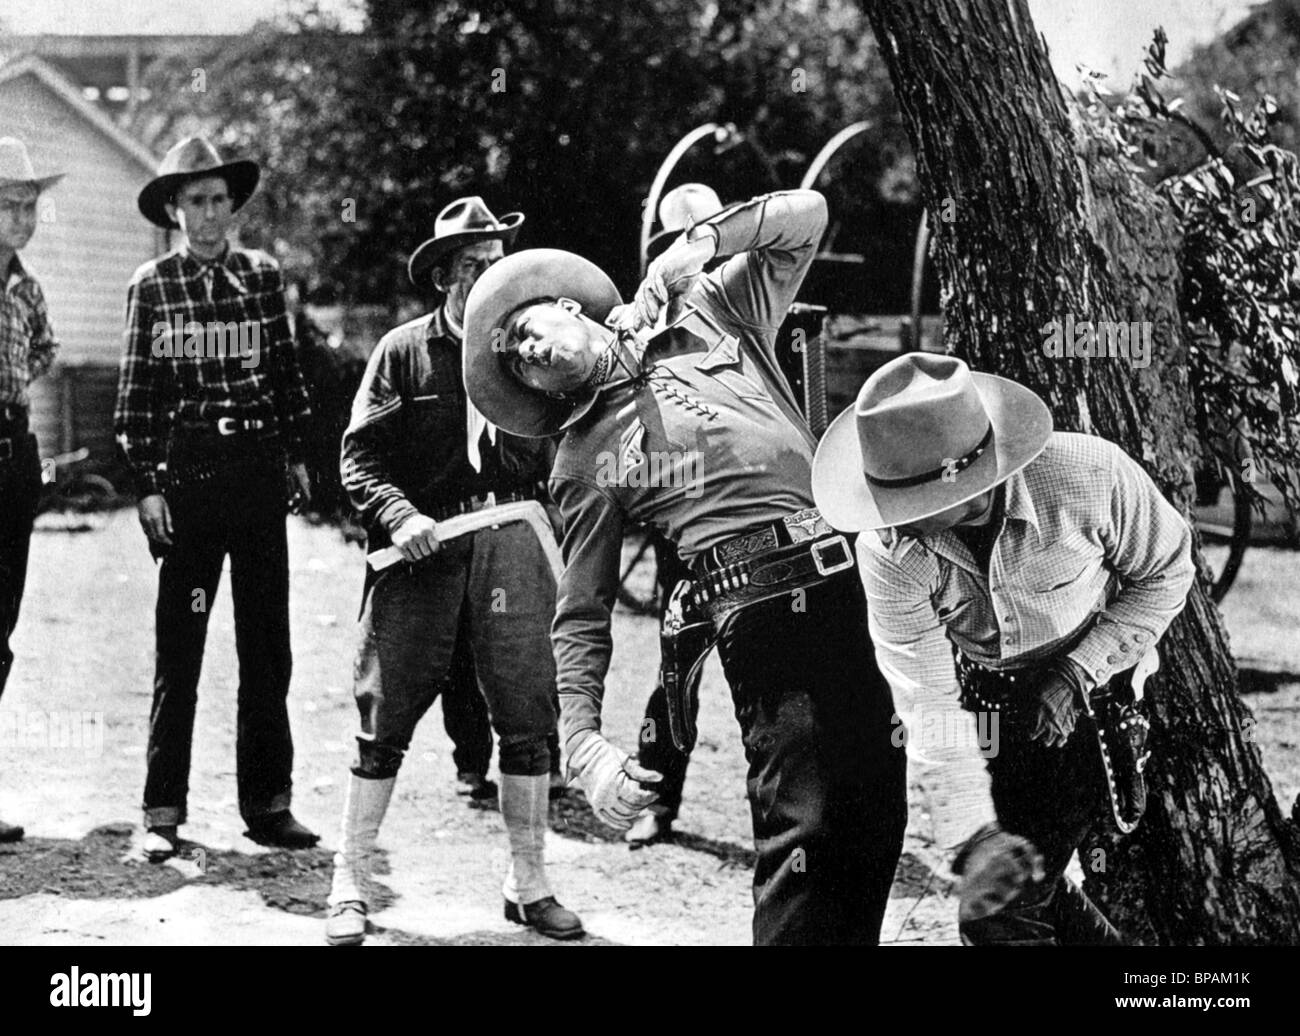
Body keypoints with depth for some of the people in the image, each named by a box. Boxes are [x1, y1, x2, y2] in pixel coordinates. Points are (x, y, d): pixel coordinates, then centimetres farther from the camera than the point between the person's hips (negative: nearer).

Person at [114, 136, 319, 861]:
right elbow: (137, 392, 0)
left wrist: (296, 453, 11)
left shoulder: (263, 275, 8)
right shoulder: (152, 285, 1)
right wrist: (146, 484, -5)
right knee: (179, 650, 0)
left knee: (268, 644, 6)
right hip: (186, 472, -2)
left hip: (260, 470, 3)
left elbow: (287, 372, 13)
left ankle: (268, 801, 14)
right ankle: (164, 811, 6)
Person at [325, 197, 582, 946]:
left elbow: (557, 454, 8)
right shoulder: (404, 351, 3)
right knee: (387, 716, -2)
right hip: (422, 547, -2)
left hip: (512, 543, 2)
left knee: (529, 717, 4)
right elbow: (360, 455, -2)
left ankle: (530, 884, 18)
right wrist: (398, 516, -17)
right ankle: (351, 885, 7)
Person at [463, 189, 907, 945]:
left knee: (875, 826, 6)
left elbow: (804, 213, 18)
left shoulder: (713, 310, 18)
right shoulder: (585, 459, 11)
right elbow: (582, 620, 8)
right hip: (766, 618, -3)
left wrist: (696, 246, 8)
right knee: (805, 831, -15)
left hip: (865, 590, 3)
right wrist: (583, 743, -6)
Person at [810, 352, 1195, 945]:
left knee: (1000, 915, -11)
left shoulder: (1089, 476, -30)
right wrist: (973, 835, -32)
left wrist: (1079, 671, -20)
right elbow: (927, 701, -23)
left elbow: (1167, 571, -10)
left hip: (1091, 694, -3)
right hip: (984, 702, 3)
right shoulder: (889, 552, -26)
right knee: (1027, 888, 14)